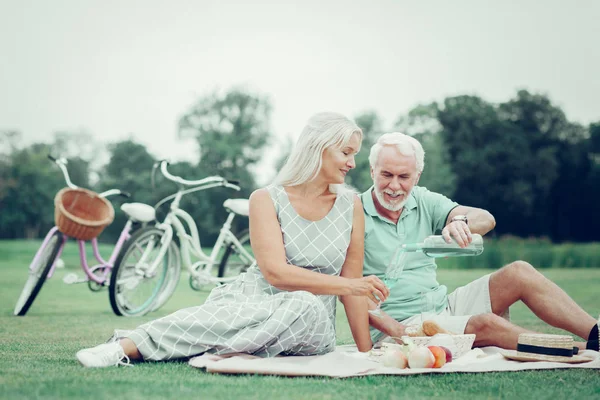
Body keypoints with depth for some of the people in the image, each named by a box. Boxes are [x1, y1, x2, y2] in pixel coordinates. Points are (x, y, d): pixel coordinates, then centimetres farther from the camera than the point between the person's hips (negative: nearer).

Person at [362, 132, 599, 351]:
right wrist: (396, 330, -25)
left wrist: (461, 222, -31)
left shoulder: (424, 202, 6)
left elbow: (486, 219, -7)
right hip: (398, 325, -6)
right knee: (484, 323, -28)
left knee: (519, 273, -9)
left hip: (442, 306, 6)